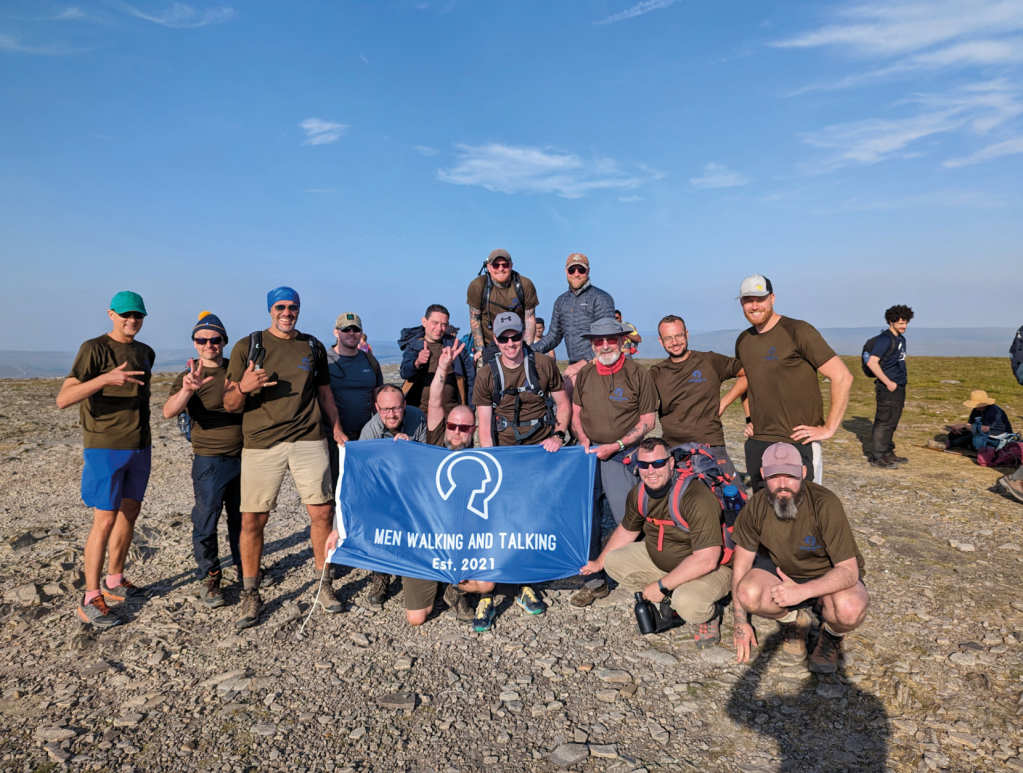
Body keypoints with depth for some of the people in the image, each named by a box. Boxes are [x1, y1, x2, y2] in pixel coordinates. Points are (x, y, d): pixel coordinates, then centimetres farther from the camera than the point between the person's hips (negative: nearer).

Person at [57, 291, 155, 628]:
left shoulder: (146, 353, 10)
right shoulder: (94, 349, -11)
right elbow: (63, 399, -20)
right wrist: (105, 378, -35)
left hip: (140, 448, 7)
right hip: (105, 448, -7)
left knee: (130, 513, 13)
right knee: (105, 520, -6)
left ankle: (115, 581, 28)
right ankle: (91, 599, 6)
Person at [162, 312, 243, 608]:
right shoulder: (188, 378, -2)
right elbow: (168, 412, -20)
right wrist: (187, 389, -39)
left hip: (243, 457, 3)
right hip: (209, 461, -3)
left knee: (243, 518, 14)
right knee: (206, 522, 0)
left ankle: (246, 569, 30)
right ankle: (209, 579, 17)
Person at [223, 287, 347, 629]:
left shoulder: (313, 347, 14)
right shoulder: (247, 346, 4)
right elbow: (230, 404, 3)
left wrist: (336, 429, 12)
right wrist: (243, 387, -18)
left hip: (308, 440, 2)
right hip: (260, 443, -1)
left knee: (322, 512, -1)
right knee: (252, 520, 0)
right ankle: (250, 595, 18)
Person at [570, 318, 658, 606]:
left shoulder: (638, 374, -4)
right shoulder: (584, 375, 9)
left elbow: (648, 420, -2)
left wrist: (616, 446, -10)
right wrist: (584, 440, -1)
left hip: (622, 454, -4)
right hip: (588, 452, 4)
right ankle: (595, 580, 20)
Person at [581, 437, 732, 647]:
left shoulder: (696, 497, -32)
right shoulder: (639, 493, -9)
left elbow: (706, 560, -34)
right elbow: (626, 530, 12)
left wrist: (661, 586, -27)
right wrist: (599, 562, 23)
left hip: (711, 568, -7)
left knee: (687, 603, -35)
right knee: (614, 561, -3)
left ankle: (710, 615, 2)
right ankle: (669, 602, 7)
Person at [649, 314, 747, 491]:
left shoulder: (710, 361, 4)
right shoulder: (656, 373, 9)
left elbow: (748, 374, 10)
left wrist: (723, 402, 3)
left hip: (711, 447, -2)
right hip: (672, 452, 2)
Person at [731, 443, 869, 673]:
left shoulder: (825, 505, -27)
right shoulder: (756, 506, -17)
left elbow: (849, 570, -28)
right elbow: (742, 561, -8)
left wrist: (803, 591, -43)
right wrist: (740, 622, -7)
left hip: (829, 576, -2)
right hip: (781, 570, 2)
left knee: (850, 609, -36)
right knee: (748, 593, -30)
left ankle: (832, 635, 4)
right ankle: (794, 622, 6)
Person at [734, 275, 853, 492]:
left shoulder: (798, 331, -10)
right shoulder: (743, 341, 9)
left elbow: (842, 377, -14)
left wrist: (829, 428, -14)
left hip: (797, 443, -6)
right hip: (756, 444, 6)